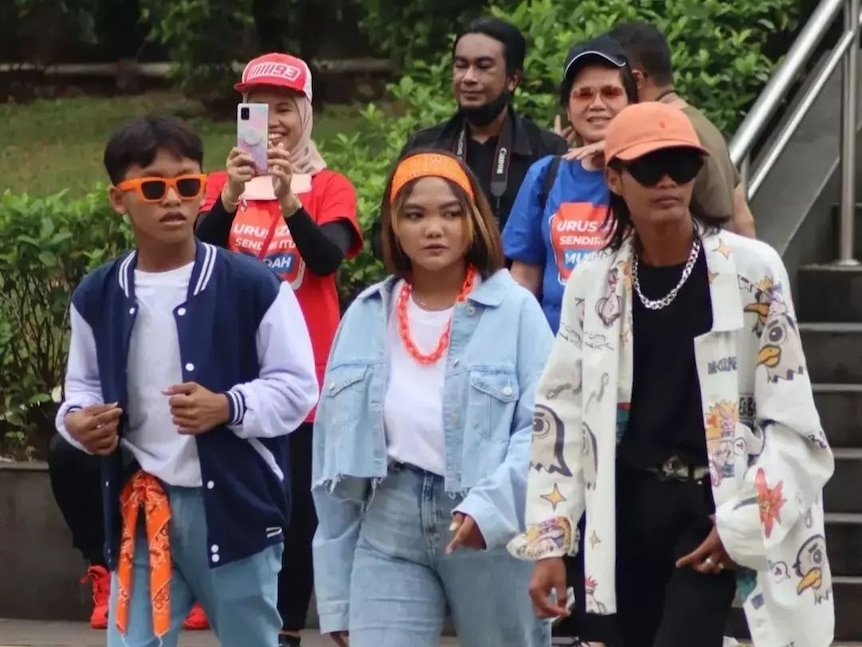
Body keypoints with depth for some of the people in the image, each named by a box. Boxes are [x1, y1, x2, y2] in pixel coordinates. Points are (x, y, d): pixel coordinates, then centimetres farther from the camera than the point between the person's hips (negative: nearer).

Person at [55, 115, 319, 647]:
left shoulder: (253, 286, -8)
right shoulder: (97, 297, 3)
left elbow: (297, 387, -6)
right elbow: (84, 385, 16)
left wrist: (229, 407, -22)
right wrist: (79, 420, -7)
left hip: (234, 504, -3)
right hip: (139, 509, 3)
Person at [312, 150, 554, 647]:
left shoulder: (514, 309, -7)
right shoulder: (366, 316, 5)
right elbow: (336, 445, 9)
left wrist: (489, 505, -27)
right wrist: (336, 589, 9)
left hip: (492, 529, -2)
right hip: (388, 529, 3)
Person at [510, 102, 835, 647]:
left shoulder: (753, 270, -6)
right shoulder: (593, 282, 3)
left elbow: (789, 416, -5)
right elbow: (561, 414, 7)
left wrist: (743, 522, -10)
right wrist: (549, 541, 3)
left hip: (713, 505, -4)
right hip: (628, 507, 4)